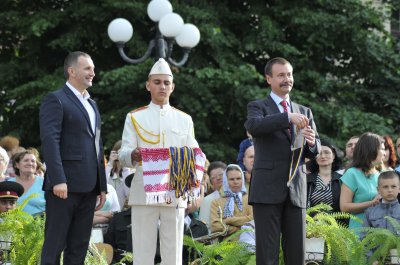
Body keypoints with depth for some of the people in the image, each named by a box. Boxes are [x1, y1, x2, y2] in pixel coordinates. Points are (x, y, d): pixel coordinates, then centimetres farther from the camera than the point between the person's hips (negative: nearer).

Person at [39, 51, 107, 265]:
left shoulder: (92, 104, 23)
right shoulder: (55, 100, -4)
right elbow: (49, 140, -14)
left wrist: (102, 186, 18)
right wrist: (58, 180, -23)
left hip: (88, 187, 8)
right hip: (65, 184, -8)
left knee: (79, 246, 7)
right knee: (54, 245, -6)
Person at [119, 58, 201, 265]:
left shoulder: (185, 120, 13)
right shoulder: (135, 118, 7)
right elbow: (123, 156, -1)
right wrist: (134, 155, -24)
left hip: (175, 194, 2)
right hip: (144, 193, -2)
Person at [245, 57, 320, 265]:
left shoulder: (304, 112, 19)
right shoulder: (258, 107, 5)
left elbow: (314, 152, 13)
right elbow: (253, 126, -19)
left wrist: (311, 142, -12)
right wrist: (289, 117, -29)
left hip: (296, 191, 4)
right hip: (268, 190, -4)